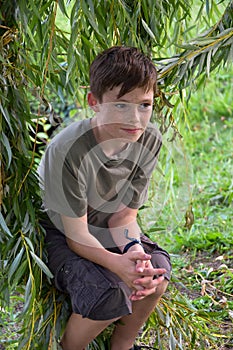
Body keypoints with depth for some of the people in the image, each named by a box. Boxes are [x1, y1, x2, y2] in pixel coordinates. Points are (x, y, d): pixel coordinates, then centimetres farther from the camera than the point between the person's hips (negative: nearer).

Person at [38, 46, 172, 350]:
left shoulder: (149, 141, -17)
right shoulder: (67, 150, -34)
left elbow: (124, 214, -10)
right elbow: (75, 234, -26)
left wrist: (135, 249, -32)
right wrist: (116, 262, -45)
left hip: (104, 226, 6)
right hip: (56, 231, -5)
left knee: (157, 269, -18)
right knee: (109, 294, -28)